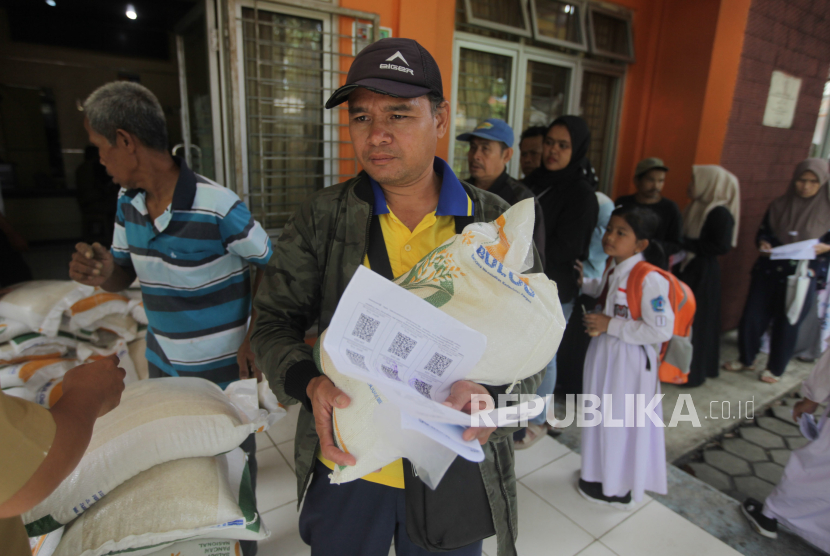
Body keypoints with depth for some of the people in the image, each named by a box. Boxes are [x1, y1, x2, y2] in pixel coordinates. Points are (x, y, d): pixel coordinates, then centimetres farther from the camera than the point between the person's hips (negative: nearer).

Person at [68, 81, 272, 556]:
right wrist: (103, 273, -14)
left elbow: (271, 266, -14)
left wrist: (255, 336, -18)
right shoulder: (128, 206, -1)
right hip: (163, 366, 7)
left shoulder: (217, 208, -24)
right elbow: (125, 273, 10)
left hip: (223, 373, -6)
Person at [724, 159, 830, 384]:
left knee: (787, 323, 6)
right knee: (752, 317, 4)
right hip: (768, 270, 2)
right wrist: (763, 244, -11)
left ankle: (775, 369, 25)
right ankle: (746, 359, 26)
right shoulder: (778, 206, 4)